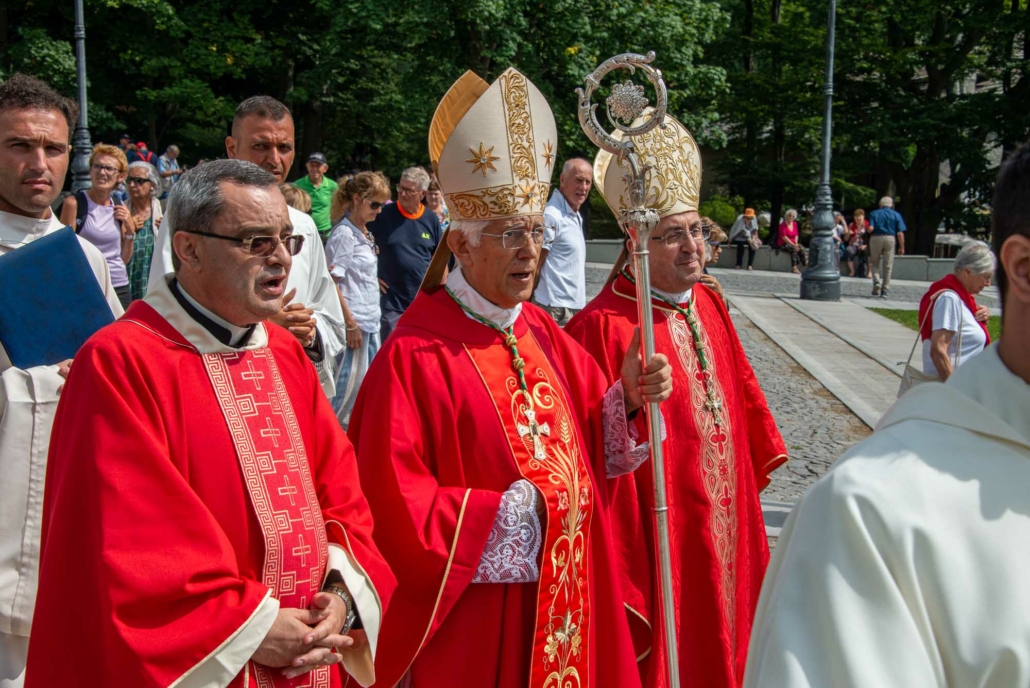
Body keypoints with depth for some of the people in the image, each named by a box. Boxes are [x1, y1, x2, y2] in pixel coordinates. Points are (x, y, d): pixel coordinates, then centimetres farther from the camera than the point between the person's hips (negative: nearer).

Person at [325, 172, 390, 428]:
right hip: (355, 321, -9)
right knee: (351, 382, -4)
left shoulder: (365, 233, 11)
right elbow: (331, 282, -18)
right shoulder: (344, 234, -15)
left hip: (371, 321, 9)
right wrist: (350, 323, -18)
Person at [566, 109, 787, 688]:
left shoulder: (707, 305, 5)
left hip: (722, 513, 8)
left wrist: (755, 460, 20)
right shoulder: (603, 326, -21)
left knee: (719, 634, 22)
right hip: (660, 528, -8)